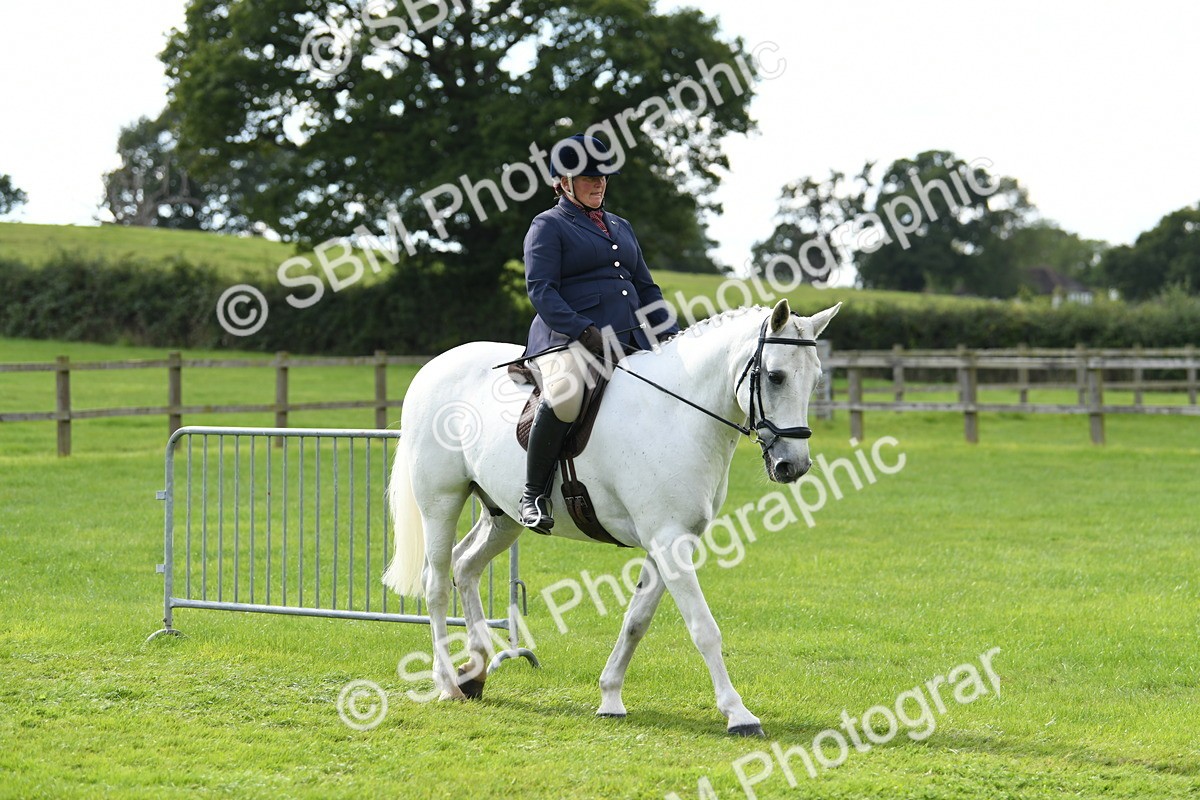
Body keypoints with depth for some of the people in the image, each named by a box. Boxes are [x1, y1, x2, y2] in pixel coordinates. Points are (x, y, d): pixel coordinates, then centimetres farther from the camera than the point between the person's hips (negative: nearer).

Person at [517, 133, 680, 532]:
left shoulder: (620, 227, 26)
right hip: (567, 340, -7)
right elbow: (540, 289, -8)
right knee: (566, 393, -38)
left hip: (630, 341, 8)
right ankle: (534, 494, -23)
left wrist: (671, 334, 10)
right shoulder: (548, 226, 4)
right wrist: (582, 330, -22)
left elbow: (645, 287, 27)